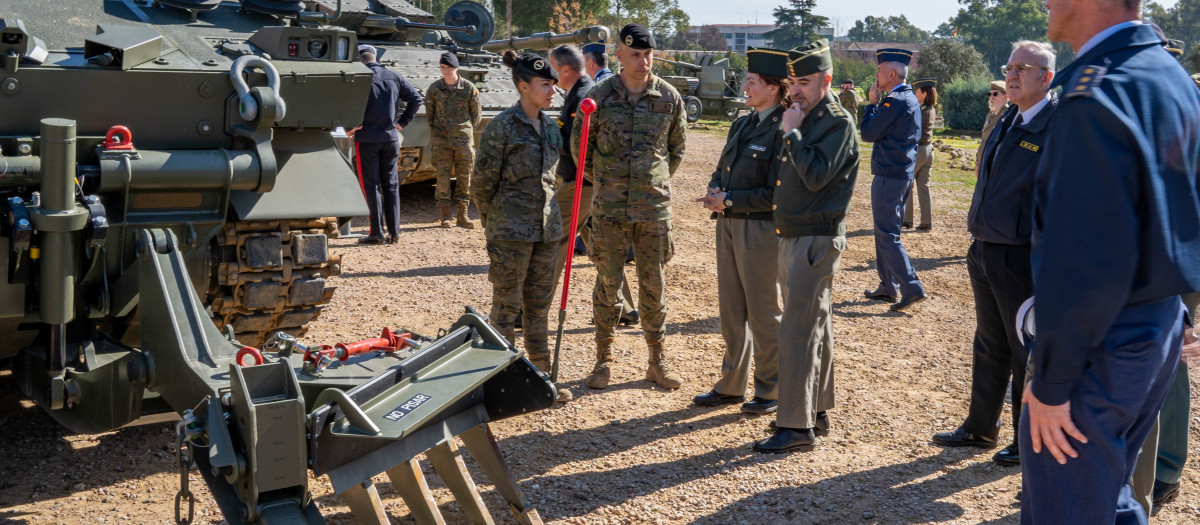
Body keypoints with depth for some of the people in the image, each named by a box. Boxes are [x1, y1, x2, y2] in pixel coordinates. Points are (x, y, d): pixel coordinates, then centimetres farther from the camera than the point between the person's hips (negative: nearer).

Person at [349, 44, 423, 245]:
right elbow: (416, 98, 9)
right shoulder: (393, 76, 8)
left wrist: (348, 127, -8)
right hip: (391, 138, 4)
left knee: (370, 185, 1)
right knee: (391, 185, 10)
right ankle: (394, 232, 11)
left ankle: (376, 232, 1)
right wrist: (403, 121, 11)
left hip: (366, 138, -4)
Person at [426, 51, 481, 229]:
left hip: (464, 140, 0)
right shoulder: (434, 88, 1)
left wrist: (466, 130, 12)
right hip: (441, 141, 0)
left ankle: (462, 215, 12)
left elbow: (476, 114, 9)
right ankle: (445, 216, 7)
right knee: (443, 178, -1)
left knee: (464, 178, 4)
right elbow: (429, 114, 12)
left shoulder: (469, 88, -1)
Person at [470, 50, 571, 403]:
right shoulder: (502, 127, -10)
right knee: (507, 307, 2)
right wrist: (496, 225, 1)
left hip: (547, 228, 6)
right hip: (511, 232, -6)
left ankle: (541, 375, 23)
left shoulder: (551, 128, 10)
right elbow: (482, 183, -7)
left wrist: (551, 214, 16)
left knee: (539, 304, 13)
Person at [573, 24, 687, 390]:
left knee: (653, 285, 8)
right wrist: (602, 180, 10)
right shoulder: (600, 95, -3)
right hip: (609, 208, -1)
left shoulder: (670, 98, 1)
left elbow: (677, 147, 15)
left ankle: (657, 361, 19)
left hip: (654, 207, 1)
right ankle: (603, 359, 19)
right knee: (608, 283, 7)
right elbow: (579, 143, 8)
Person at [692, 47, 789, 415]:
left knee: (763, 313, 4)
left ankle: (770, 391, 18)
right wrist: (715, 192, -3)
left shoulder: (784, 132, -14)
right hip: (728, 225, 8)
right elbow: (721, 170, 18)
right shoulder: (741, 125, 12)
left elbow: (777, 194, -19)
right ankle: (732, 385, 27)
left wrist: (730, 200, -16)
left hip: (760, 230, -8)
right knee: (731, 310, 15)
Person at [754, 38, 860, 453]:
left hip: (816, 241, -9)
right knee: (815, 328, 15)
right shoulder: (805, 119, 15)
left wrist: (792, 133, -16)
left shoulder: (838, 123, -12)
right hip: (793, 239, 9)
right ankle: (817, 412, 24)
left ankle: (797, 426, -5)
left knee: (797, 332, -10)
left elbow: (816, 177, -23)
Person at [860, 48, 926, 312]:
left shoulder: (895, 101, -18)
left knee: (887, 234, -6)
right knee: (885, 231, 17)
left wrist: (872, 102, -5)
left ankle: (912, 288, -8)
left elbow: (868, 133, -14)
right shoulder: (911, 99, 14)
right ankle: (888, 287, 23)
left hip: (889, 176, -10)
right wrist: (877, 103, 11)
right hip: (903, 174, 10)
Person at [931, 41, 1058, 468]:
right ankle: (980, 429, 33)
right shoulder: (1009, 121, 12)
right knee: (989, 347, 19)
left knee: (1027, 353, 6)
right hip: (986, 253, 8)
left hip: (1023, 260, -8)